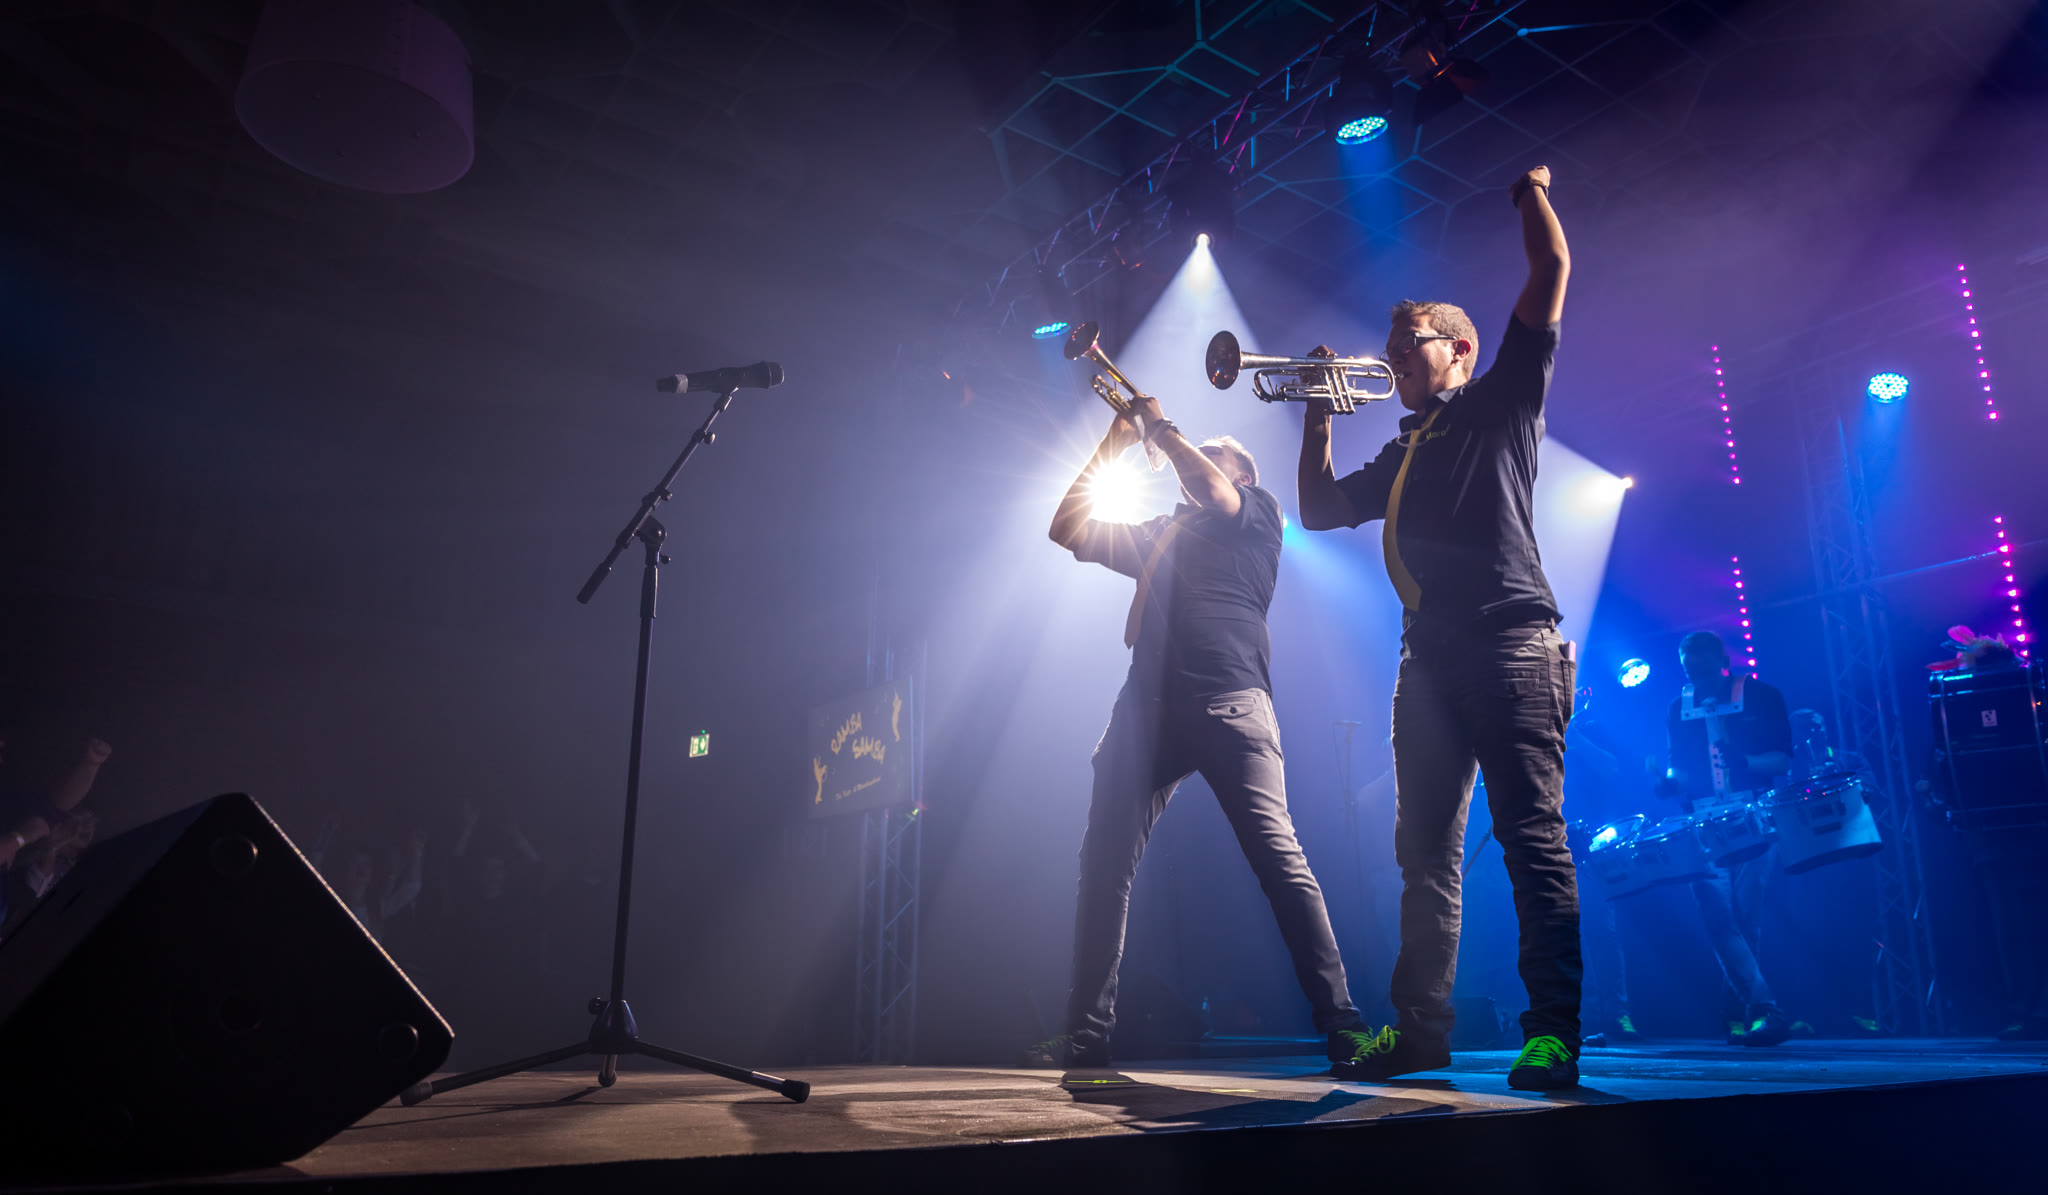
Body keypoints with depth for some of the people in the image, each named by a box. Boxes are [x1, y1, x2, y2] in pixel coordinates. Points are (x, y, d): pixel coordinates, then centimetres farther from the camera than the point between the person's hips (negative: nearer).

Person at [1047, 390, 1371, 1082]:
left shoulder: (1258, 512, 18)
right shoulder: (1161, 534, 33)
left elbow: (1216, 495, -4)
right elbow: (1067, 529, 30)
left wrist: (1159, 428, 11)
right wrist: (1111, 445, 26)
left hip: (1229, 700, -5)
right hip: (1148, 706, 5)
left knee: (1279, 859, -15)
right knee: (1103, 867, -4)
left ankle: (1341, 1027, -12)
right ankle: (1086, 1038, 1)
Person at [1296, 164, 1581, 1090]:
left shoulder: (1503, 402, 10)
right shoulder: (1401, 455, 27)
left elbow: (1552, 270, 4)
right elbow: (1318, 510, 28)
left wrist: (1531, 189, 16)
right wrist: (1318, 416, 24)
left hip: (1510, 642, -7)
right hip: (1430, 657, 7)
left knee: (1532, 839, -10)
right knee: (1427, 851, 6)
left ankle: (1551, 1034, -9)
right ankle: (1418, 1029, 10)